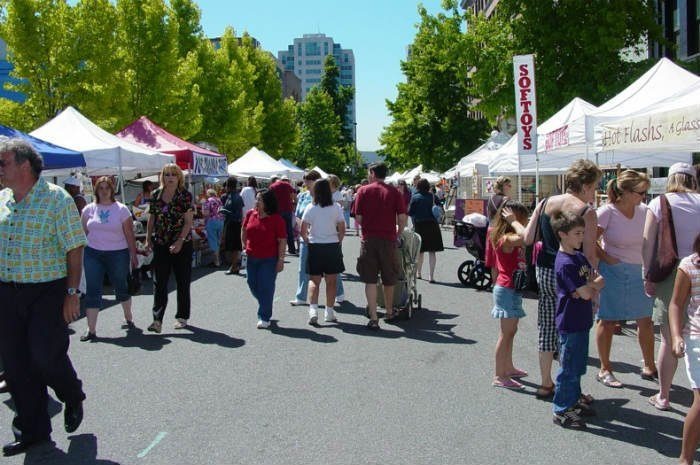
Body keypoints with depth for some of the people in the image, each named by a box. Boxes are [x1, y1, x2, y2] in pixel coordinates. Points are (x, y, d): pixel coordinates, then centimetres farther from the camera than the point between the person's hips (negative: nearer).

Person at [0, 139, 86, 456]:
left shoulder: (57, 199, -9)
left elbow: (74, 248, -10)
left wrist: (72, 293, -14)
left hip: (47, 291, -6)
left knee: (46, 357, -8)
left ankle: (73, 398, 25)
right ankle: (31, 430, 23)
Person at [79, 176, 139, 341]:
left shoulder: (121, 209, -2)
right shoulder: (89, 209, 5)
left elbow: (130, 235, -2)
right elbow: (83, 233, 10)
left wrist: (134, 256, -5)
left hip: (118, 254, -2)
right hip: (93, 254, 2)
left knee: (121, 287, 11)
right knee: (93, 290, -2)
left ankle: (128, 317, 36)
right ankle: (91, 329, 1)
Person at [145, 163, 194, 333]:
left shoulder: (185, 196, -7)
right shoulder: (156, 195, 6)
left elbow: (188, 221, -11)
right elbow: (152, 218, 12)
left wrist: (179, 242, -19)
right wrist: (148, 239, 5)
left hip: (182, 245, -3)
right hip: (160, 244, 3)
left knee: (183, 282, 7)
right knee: (159, 282, -1)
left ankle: (182, 317, 19)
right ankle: (157, 320, -1)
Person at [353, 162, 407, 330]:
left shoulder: (363, 191, -1)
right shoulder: (394, 192, 1)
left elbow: (358, 219, -3)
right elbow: (402, 219, -4)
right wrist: (397, 234, 13)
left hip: (369, 239, -1)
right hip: (388, 240, 2)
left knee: (370, 280, 2)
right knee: (389, 279, 16)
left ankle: (373, 318, -5)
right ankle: (389, 313, 32)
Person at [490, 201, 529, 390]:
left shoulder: (512, 239, 11)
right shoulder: (506, 239, -21)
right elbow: (525, 236, -39)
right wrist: (513, 220, -25)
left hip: (513, 289, 10)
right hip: (507, 289, -10)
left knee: (511, 331, 20)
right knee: (506, 333, -5)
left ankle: (508, 368, 34)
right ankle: (499, 376, 2)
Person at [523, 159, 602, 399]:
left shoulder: (544, 204, 4)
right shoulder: (586, 211, -11)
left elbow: (527, 239, 3)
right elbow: (589, 256, -12)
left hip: (544, 271, 6)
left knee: (547, 327, 15)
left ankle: (546, 384, 26)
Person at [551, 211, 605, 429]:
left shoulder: (580, 257, 10)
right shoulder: (565, 263, -21)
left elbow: (597, 278, 8)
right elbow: (586, 293, -23)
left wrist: (591, 288, -12)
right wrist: (597, 284, -2)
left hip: (582, 321, 9)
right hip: (570, 323, -9)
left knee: (578, 366, 20)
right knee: (569, 367, 0)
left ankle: (574, 400, 35)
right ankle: (562, 410, 10)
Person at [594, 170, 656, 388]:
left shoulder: (644, 211, 2)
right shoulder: (607, 212, -14)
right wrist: (605, 258, -14)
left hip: (639, 272, 5)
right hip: (613, 272, -5)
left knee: (645, 319, 10)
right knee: (608, 320, 3)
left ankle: (649, 367, 28)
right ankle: (604, 370, 16)